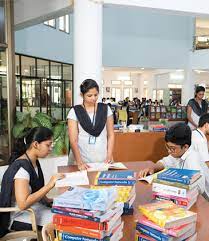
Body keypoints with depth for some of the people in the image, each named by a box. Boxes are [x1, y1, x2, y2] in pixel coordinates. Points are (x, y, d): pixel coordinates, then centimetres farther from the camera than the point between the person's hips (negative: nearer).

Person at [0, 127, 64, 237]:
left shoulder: (34, 162, 3)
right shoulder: (21, 167, -23)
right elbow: (23, 204, -30)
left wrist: (47, 200, -3)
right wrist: (50, 184, -29)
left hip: (36, 207, 8)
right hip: (20, 216, -8)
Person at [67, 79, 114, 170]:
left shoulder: (106, 109, 2)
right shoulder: (74, 112, -4)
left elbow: (110, 135, 5)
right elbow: (73, 140, -9)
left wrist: (109, 156, -4)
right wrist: (79, 162, -18)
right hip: (82, 160, -1)